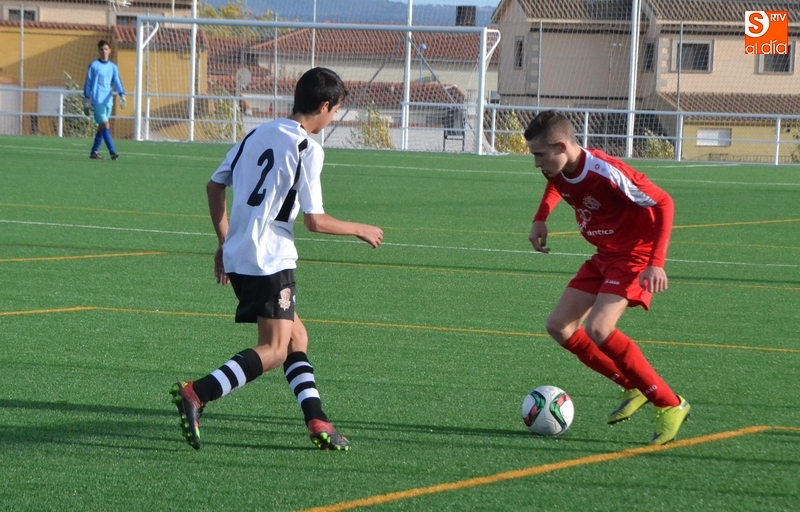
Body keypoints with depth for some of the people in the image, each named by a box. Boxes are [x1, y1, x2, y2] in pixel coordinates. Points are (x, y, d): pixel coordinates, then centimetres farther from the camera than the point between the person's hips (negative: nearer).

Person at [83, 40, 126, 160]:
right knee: (105, 125, -14)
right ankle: (112, 151, -21)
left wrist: (122, 95, -17)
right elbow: (88, 84, 3)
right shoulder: (94, 65, 1)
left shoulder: (113, 67, 11)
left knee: (102, 127, 7)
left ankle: (94, 152, 16)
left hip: (108, 101, 5)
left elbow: (117, 82, 1)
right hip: (97, 101, -5)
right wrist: (86, 101, 1)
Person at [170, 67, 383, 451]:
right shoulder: (307, 149, -10)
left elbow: (214, 185, 17)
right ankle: (194, 395, -23)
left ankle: (317, 422, 11)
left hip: (237, 257, 9)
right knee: (273, 351, -10)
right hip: (269, 261, -9)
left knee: (296, 338, 15)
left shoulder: (258, 134, 13)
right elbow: (314, 221, -12)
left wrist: (225, 242, 24)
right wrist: (360, 230, 4)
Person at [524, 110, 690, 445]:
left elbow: (663, 203, -26)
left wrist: (656, 263, -32)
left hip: (635, 256, -9)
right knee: (559, 326, 3)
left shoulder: (606, 173, -30)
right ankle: (633, 387, 14)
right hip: (604, 256, 9)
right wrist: (540, 219, 6)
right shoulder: (560, 170, -5)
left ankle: (670, 405, -15)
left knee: (597, 330, -25)